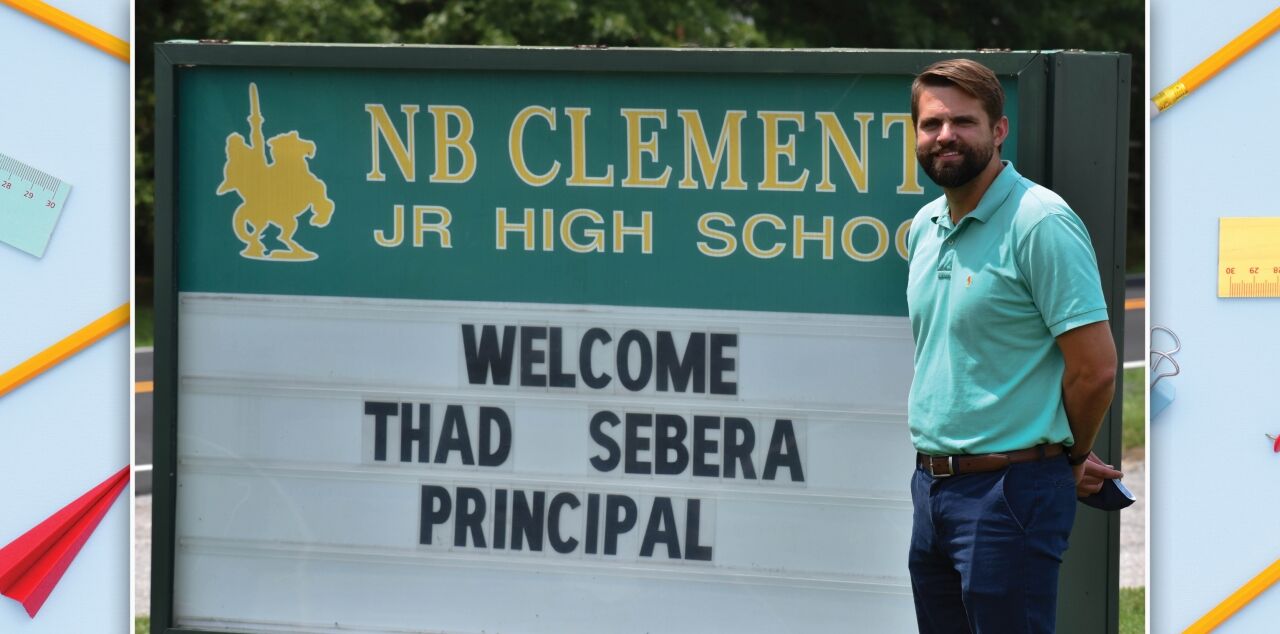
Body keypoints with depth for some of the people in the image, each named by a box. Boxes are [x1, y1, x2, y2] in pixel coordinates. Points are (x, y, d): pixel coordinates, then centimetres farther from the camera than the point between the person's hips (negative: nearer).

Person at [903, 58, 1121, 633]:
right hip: (931, 485, 9)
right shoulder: (925, 227, 14)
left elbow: (1095, 367, -15)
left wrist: (1070, 458, 0)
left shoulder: (1041, 223, -13)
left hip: (1009, 493, -8)